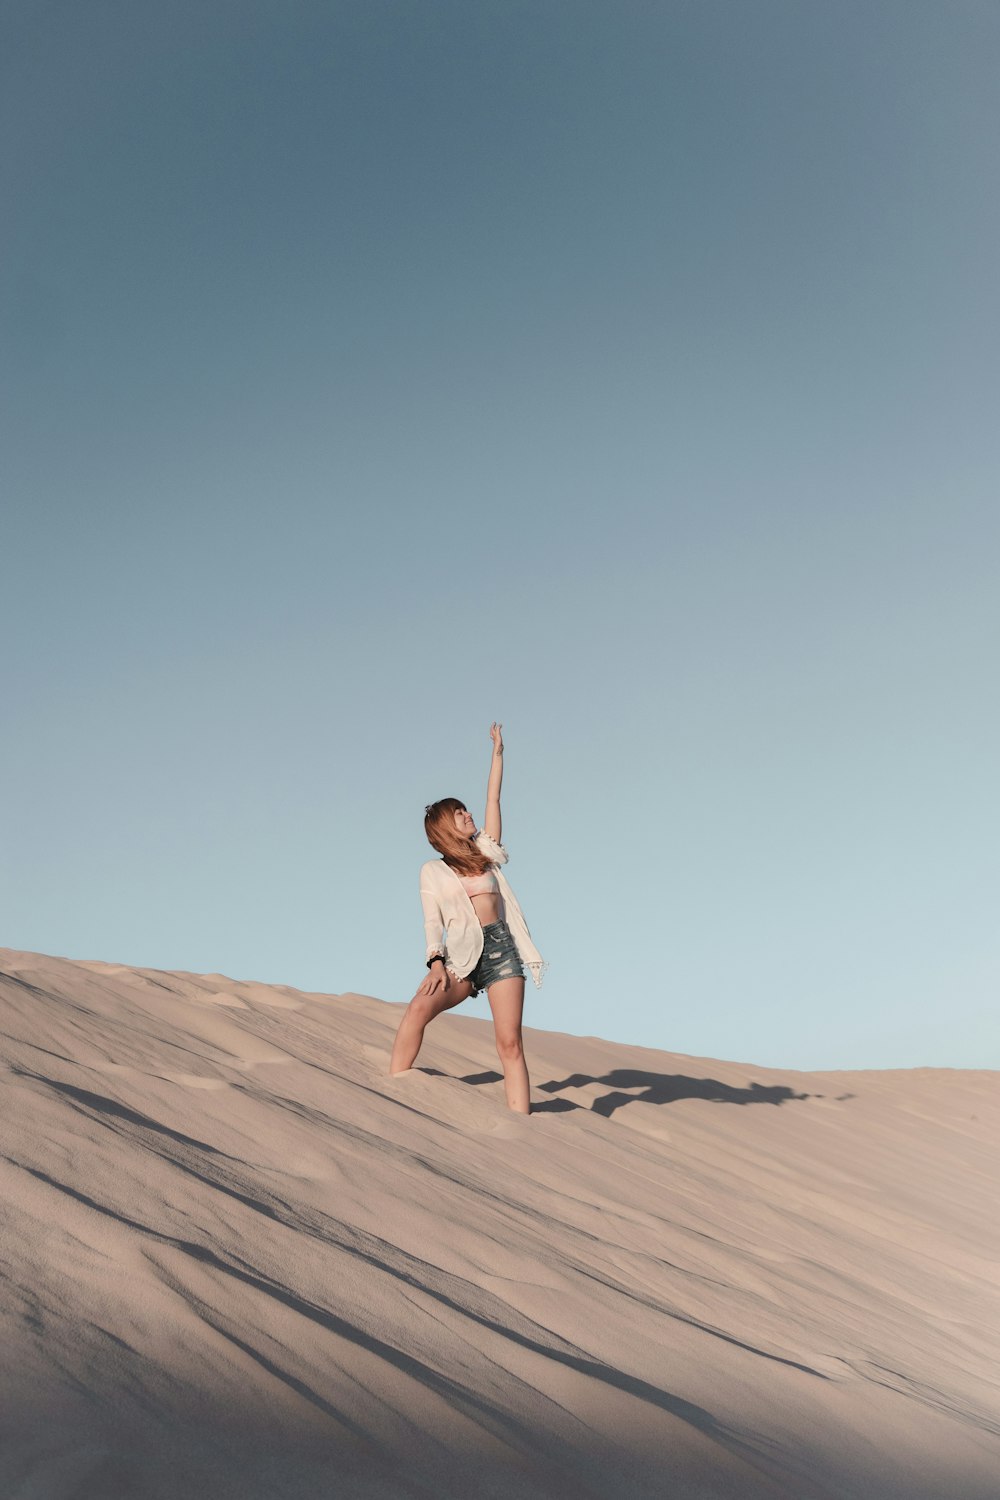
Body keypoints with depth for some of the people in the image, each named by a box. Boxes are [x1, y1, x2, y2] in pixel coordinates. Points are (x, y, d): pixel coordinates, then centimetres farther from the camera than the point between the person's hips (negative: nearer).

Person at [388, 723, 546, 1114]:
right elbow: (432, 921, 4)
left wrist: (498, 751, 16)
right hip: (461, 954, -2)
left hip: (502, 949, 2)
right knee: (418, 1008, -28)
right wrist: (435, 962, -12)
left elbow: (493, 799, 16)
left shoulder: (485, 851, 18)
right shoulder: (432, 870, 12)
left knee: (510, 1043, -9)